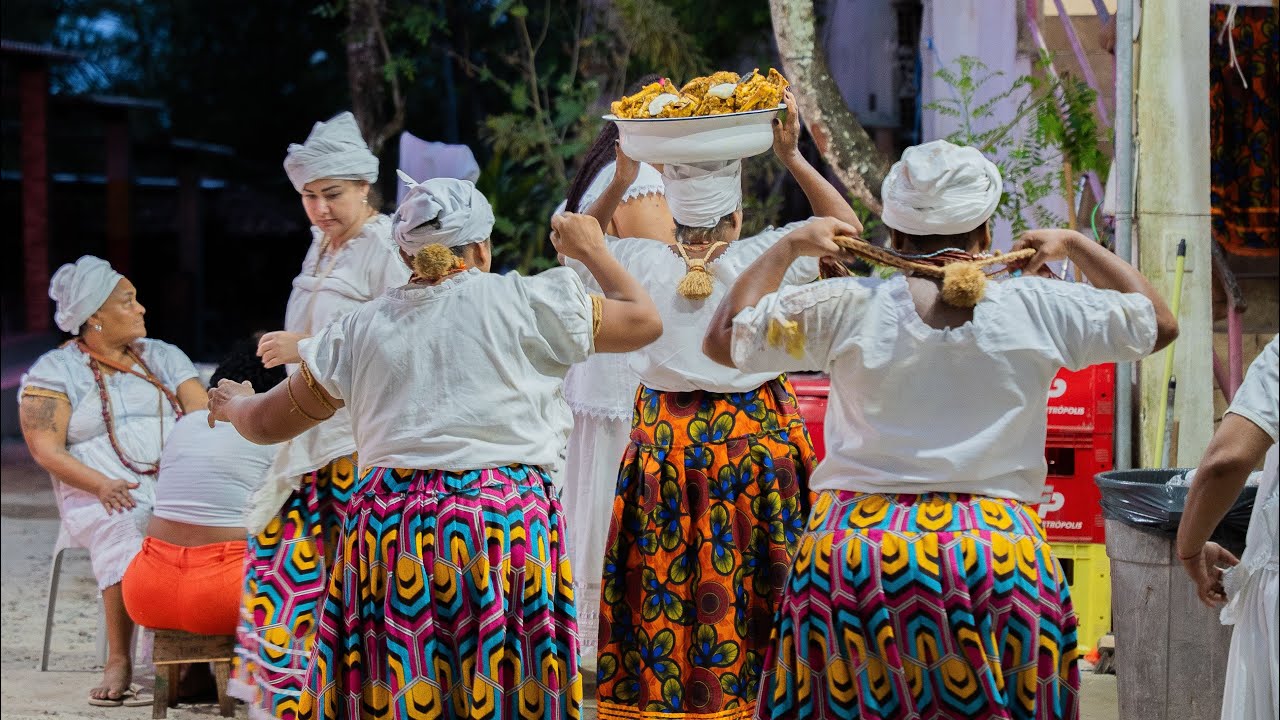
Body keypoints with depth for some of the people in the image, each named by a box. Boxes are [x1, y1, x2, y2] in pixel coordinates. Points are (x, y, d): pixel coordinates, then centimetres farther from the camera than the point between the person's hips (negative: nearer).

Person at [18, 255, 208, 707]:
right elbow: (45, 448, -3)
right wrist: (101, 484, -20)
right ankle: (119, 663, -30)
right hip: (105, 494, -2)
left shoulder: (163, 357, 20)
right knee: (121, 528, -37)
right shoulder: (54, 372, 8)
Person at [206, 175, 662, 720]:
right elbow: (644, 321, 9)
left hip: (390, 525, 3)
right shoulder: (523, 303, 0)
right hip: (504, 524, -3)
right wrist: (592, 251, 25)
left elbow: (266, 423, 20)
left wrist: (235, 404, 43)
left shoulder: (361, 330, 10)